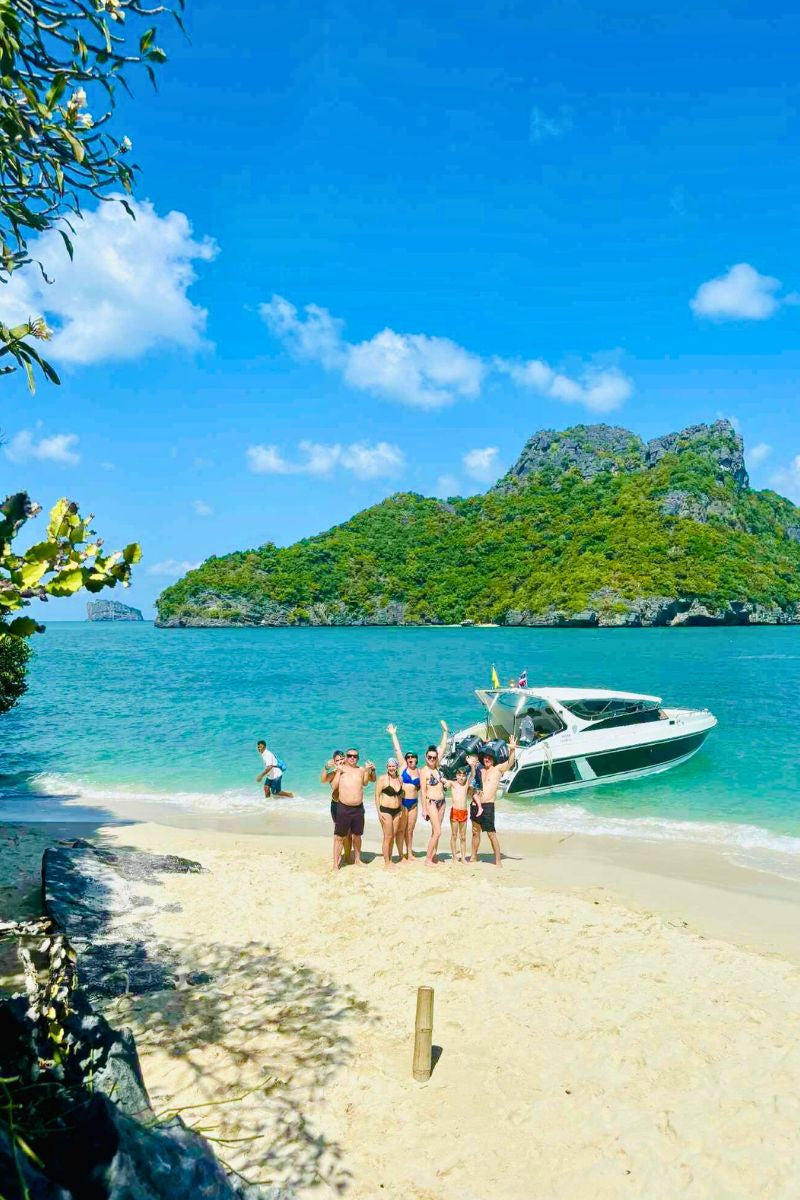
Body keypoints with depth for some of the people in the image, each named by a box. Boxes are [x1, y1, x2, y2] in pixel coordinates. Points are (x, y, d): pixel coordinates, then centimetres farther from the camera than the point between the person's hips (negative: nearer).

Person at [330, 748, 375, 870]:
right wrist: (338, 771, -12)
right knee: (339, 836, 0)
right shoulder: (340, 769, 1)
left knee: (357, 835, 16)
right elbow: (333, 787, -7)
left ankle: (357, 859, 31)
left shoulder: (362, 770, 9)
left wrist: (371, 770, -5)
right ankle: (336, 863, 6)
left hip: (358, 808, 3)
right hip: (343, 808, -3)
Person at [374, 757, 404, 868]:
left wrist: (401, 810, 15)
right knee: (388, 836, -4)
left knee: (393, 836, 9)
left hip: (397, 811, 6)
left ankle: (390, 860, 19)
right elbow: (377, 795, -8)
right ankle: (386, 862, 5)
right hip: (386, 810, -6)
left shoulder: (400, 779, 9)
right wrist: (379, 812, -12)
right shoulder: (382, 778, -8)